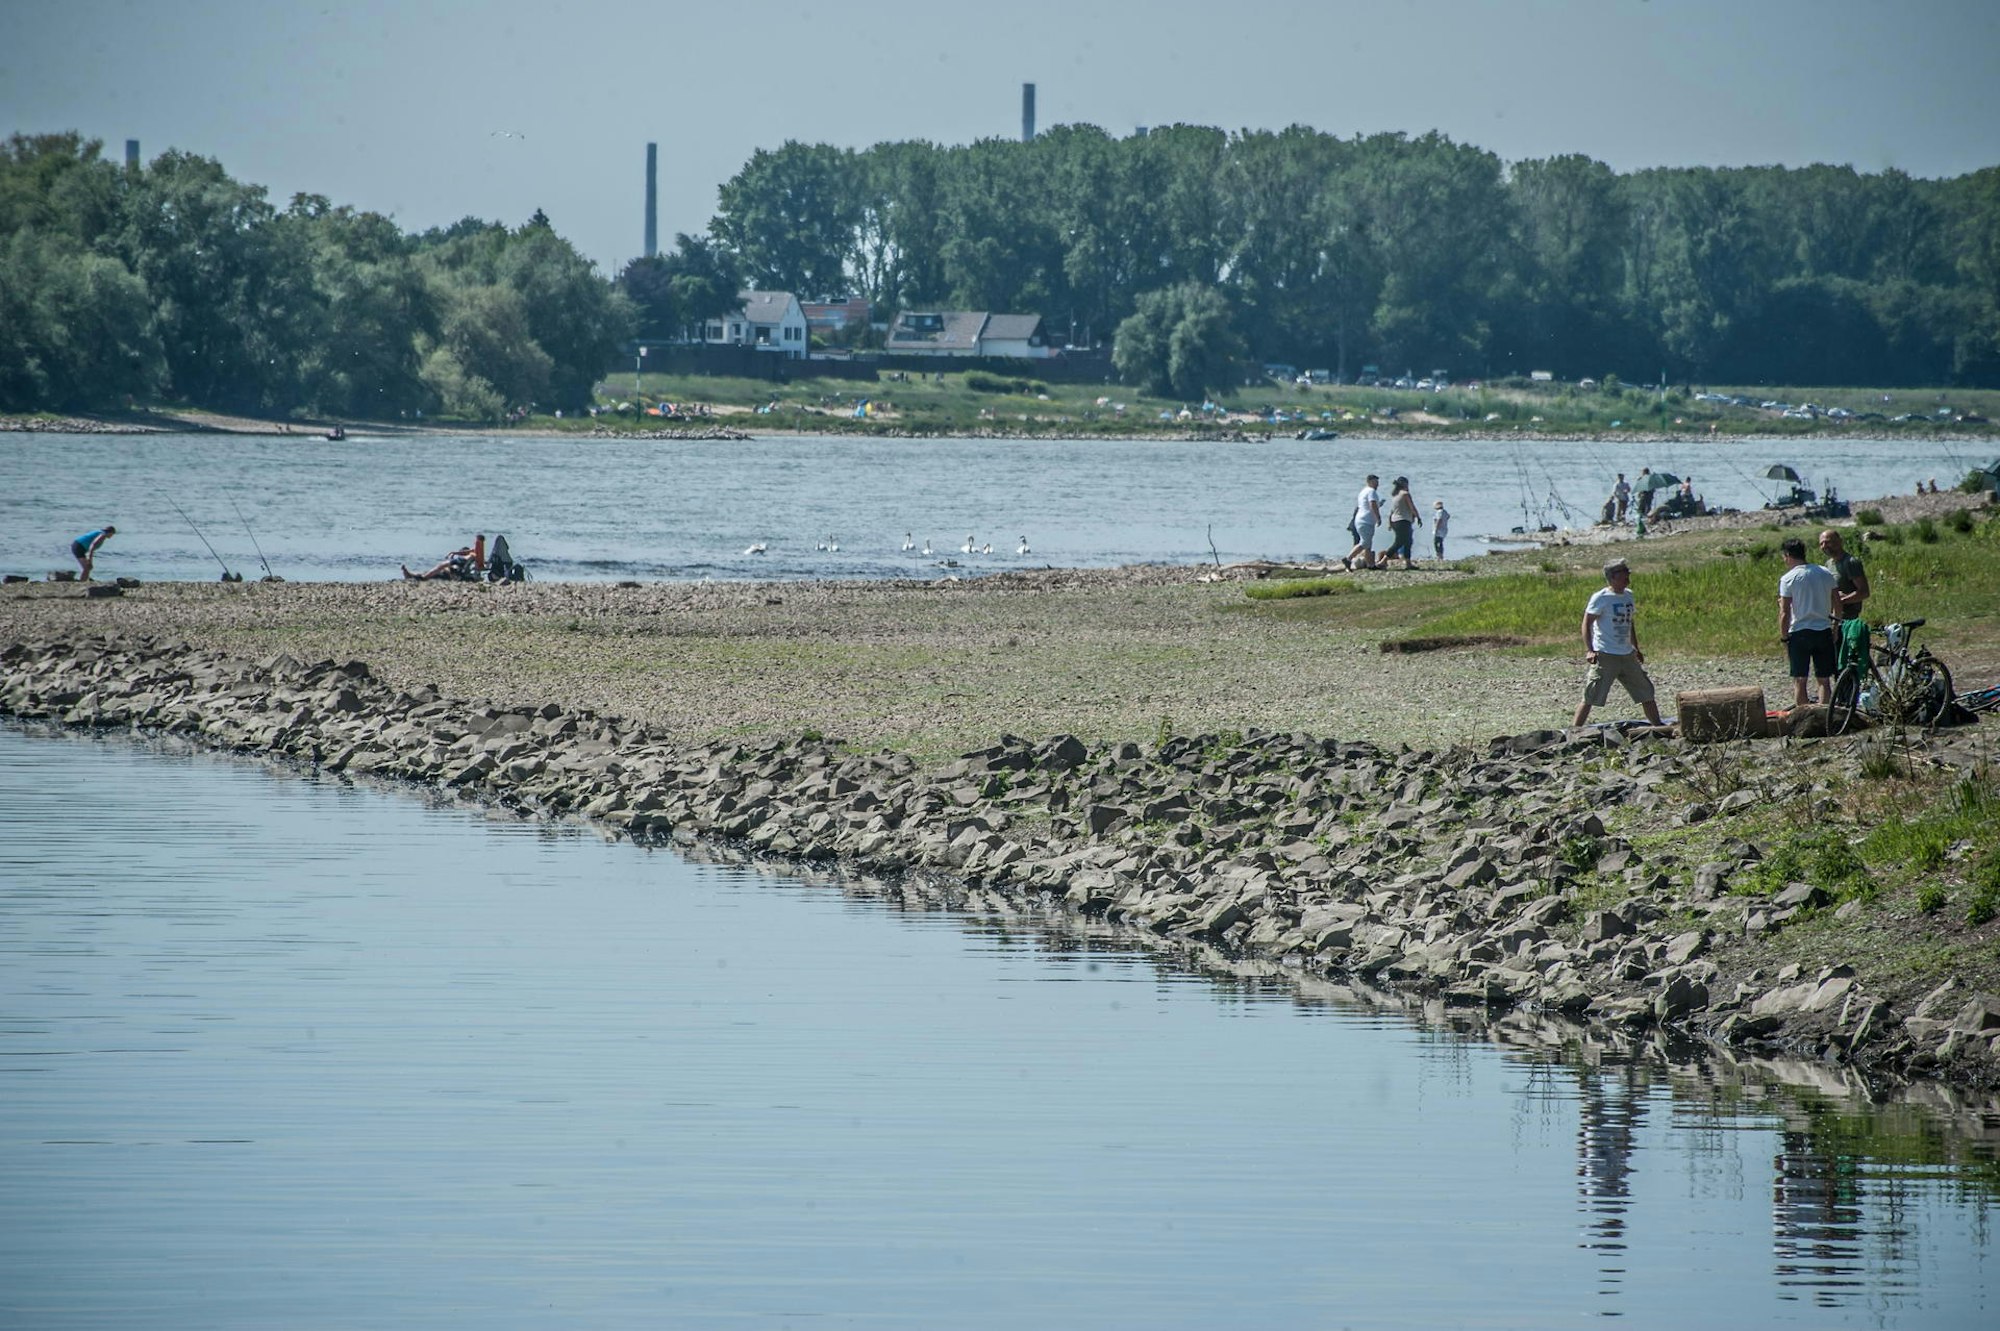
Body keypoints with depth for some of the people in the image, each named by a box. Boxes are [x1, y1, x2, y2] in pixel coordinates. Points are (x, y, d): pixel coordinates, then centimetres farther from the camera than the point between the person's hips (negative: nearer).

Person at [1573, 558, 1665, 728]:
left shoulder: (1628, 595, 12)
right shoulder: (1601, 598, -10)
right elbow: (1587, 623, -12)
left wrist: (1636, 649, 26)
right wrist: (1589, 650, -22)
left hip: (1627, 655, 7)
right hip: (1605, 655, -7)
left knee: (1646, 692, 12)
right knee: (1590, 697, -10)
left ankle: (1658, 726, 23)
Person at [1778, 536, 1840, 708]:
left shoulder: (1788, 579, -8)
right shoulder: (1826, 574, 6)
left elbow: (1785, 613, -10)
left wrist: (1784, 639, -4)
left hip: (1800, 632, -4)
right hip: (1824, 631, 4)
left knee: (1799, 681, 3)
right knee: (1824, 681, 8)